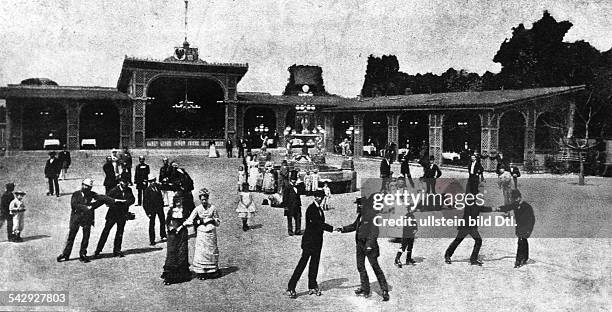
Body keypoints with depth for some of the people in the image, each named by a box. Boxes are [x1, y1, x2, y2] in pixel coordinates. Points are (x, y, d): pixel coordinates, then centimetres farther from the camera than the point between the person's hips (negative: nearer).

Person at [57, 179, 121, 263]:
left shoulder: (92, 194, 5)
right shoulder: (76, 194, 1)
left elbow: (102, 198, -4)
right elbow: (74, 205, -12)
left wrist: (114, 200, -15)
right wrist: (86, 207, -16)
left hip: (87, 219, 1)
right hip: (76, 218, -1)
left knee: (86, 237, 3)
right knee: (71, 236, 6)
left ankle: (83, 254, 13)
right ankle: (65, 254, 17)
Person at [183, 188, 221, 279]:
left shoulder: (213, 208, 0)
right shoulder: (197, 209, -3)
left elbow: (218, 222, 7)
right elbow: (190, 220, -7)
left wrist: (213, 220, -12)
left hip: (211, 232, 1)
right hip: (201, 232, -1)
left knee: (211, 251, 7)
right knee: (201, 251, -2)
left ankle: (213, 271, 17)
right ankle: (200, 272, 5)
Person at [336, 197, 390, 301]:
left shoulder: (371, 215, -15)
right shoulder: (360, 215, 11)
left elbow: (374, 232, -17)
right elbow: (354, 226, 24)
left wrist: (369, 245, -20)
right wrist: (343, 229, 12)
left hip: (369, 245, -9)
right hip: (360, 244, 9)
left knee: (375, 267, -7)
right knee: (360, 266, 13)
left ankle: (384, 290, -1)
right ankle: (365, 289, 25)